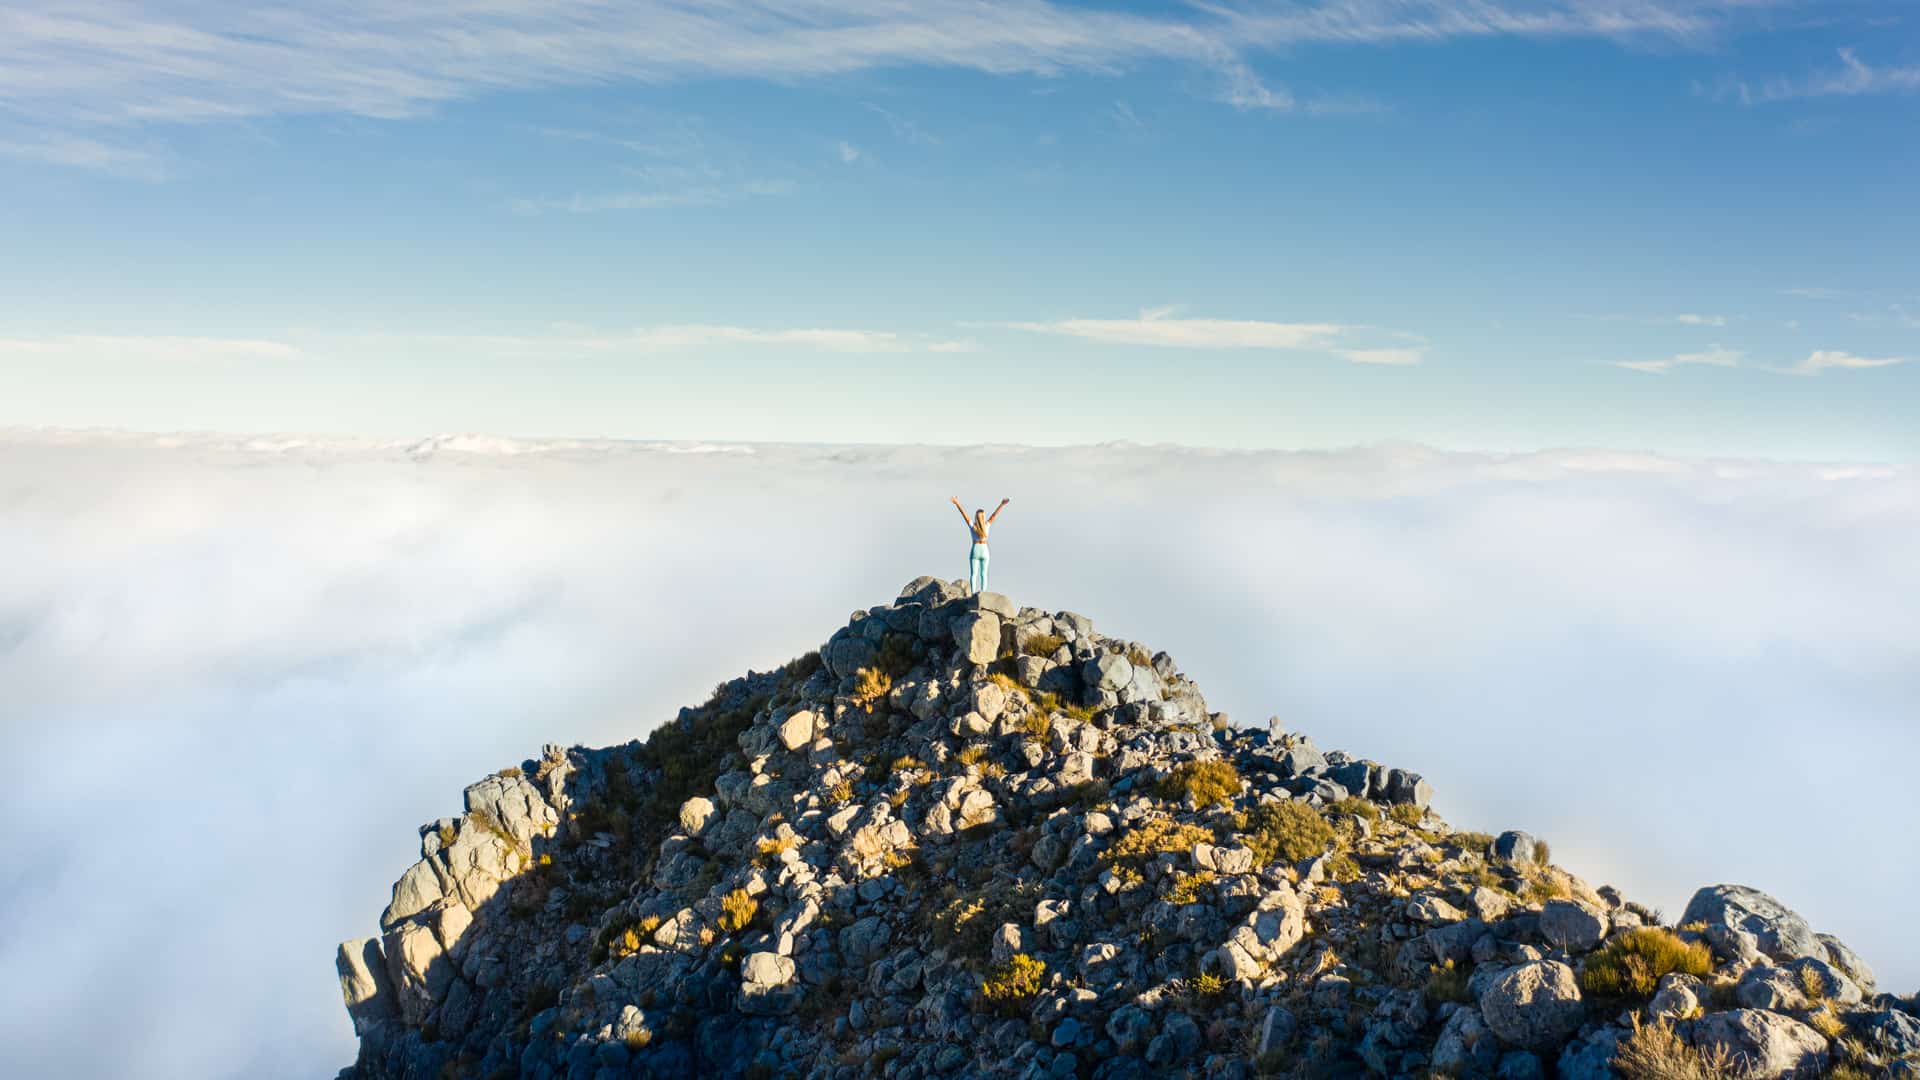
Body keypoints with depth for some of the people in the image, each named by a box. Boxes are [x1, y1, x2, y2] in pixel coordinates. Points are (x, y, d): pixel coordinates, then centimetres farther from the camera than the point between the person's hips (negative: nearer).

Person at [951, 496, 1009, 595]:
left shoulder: (972, 526, -10)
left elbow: (964, 514, -13)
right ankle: (983, 592, -6)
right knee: (983, 573, 5)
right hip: (984, 551, 1)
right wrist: (1002, 504, 1)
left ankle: (973, 592, -10)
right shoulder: (986, 525, -7)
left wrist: (957, 503, -15)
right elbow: (995, 514, -3)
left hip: (974, 551, -1)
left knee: (973, 573, 0)